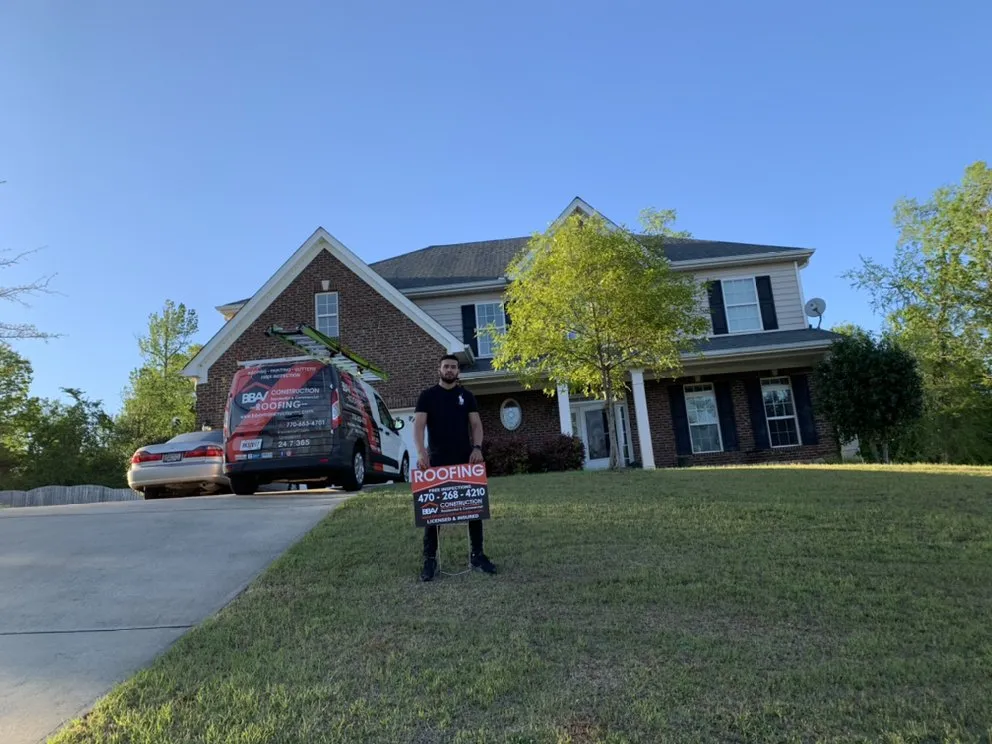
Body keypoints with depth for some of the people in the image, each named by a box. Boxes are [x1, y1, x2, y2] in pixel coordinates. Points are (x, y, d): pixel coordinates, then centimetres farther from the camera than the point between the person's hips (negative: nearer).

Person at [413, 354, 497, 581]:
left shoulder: (467, 396, 10)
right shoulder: (428, 396, 2)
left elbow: (476, 424, 5)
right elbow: (418, 425, -8)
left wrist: (477, 447, -14)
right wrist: (421, 452, -24)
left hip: (465, 460, 3)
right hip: (437, 461, -2)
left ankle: (477, 555, 17)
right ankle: (430, 559, 9)